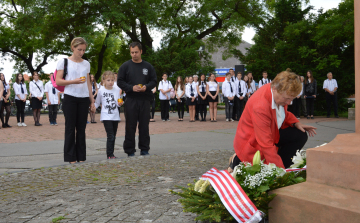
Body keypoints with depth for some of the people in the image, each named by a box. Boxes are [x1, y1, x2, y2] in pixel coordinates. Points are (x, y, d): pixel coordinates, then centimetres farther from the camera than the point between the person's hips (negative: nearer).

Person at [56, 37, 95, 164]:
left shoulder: (86, 64, 14)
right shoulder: (64, 62, 2)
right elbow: (58, 81, -3)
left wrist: (92, 101, 14)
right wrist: (73, 81, -17)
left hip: (84, 98, 4)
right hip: (70, 98, -4)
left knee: (81, 128, 5)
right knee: (70, 128, -1)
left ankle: (81, 157, 12)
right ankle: (70, 158, 6)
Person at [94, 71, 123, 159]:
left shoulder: (116, 90, 5)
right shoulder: (101, 91, -2)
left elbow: (118, 103, 10)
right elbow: (97, 103, 8)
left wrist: (120, 103, -12)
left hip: (115, 116, 4)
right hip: (106, 117, -4)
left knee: (113, 136, 11)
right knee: (110, 136, -12)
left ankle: (111, 154, 21)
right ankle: (109, 155, -5)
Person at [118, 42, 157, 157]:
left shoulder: (148, 66, 10)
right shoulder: (125, 66, 4)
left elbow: (154, 81, 11)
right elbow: (120, 82, 2)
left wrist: (146, 87, -9)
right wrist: (131, 88, -13)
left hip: (145, 100, 2)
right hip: (131, 100, -2)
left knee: (144, 126, 7)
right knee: (130, 126, 1)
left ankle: (144, 149, 17)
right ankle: (130, 151, 9)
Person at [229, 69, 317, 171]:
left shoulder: (280, 93, -11)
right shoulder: (260, 105, -37)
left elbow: (283, 112, 16)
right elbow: (266, 145, -36)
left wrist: (296, 123, -3)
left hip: (272, 132, 9)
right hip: (253, 144, -8)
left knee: (301, 136, -6)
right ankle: (238, 161, 6)